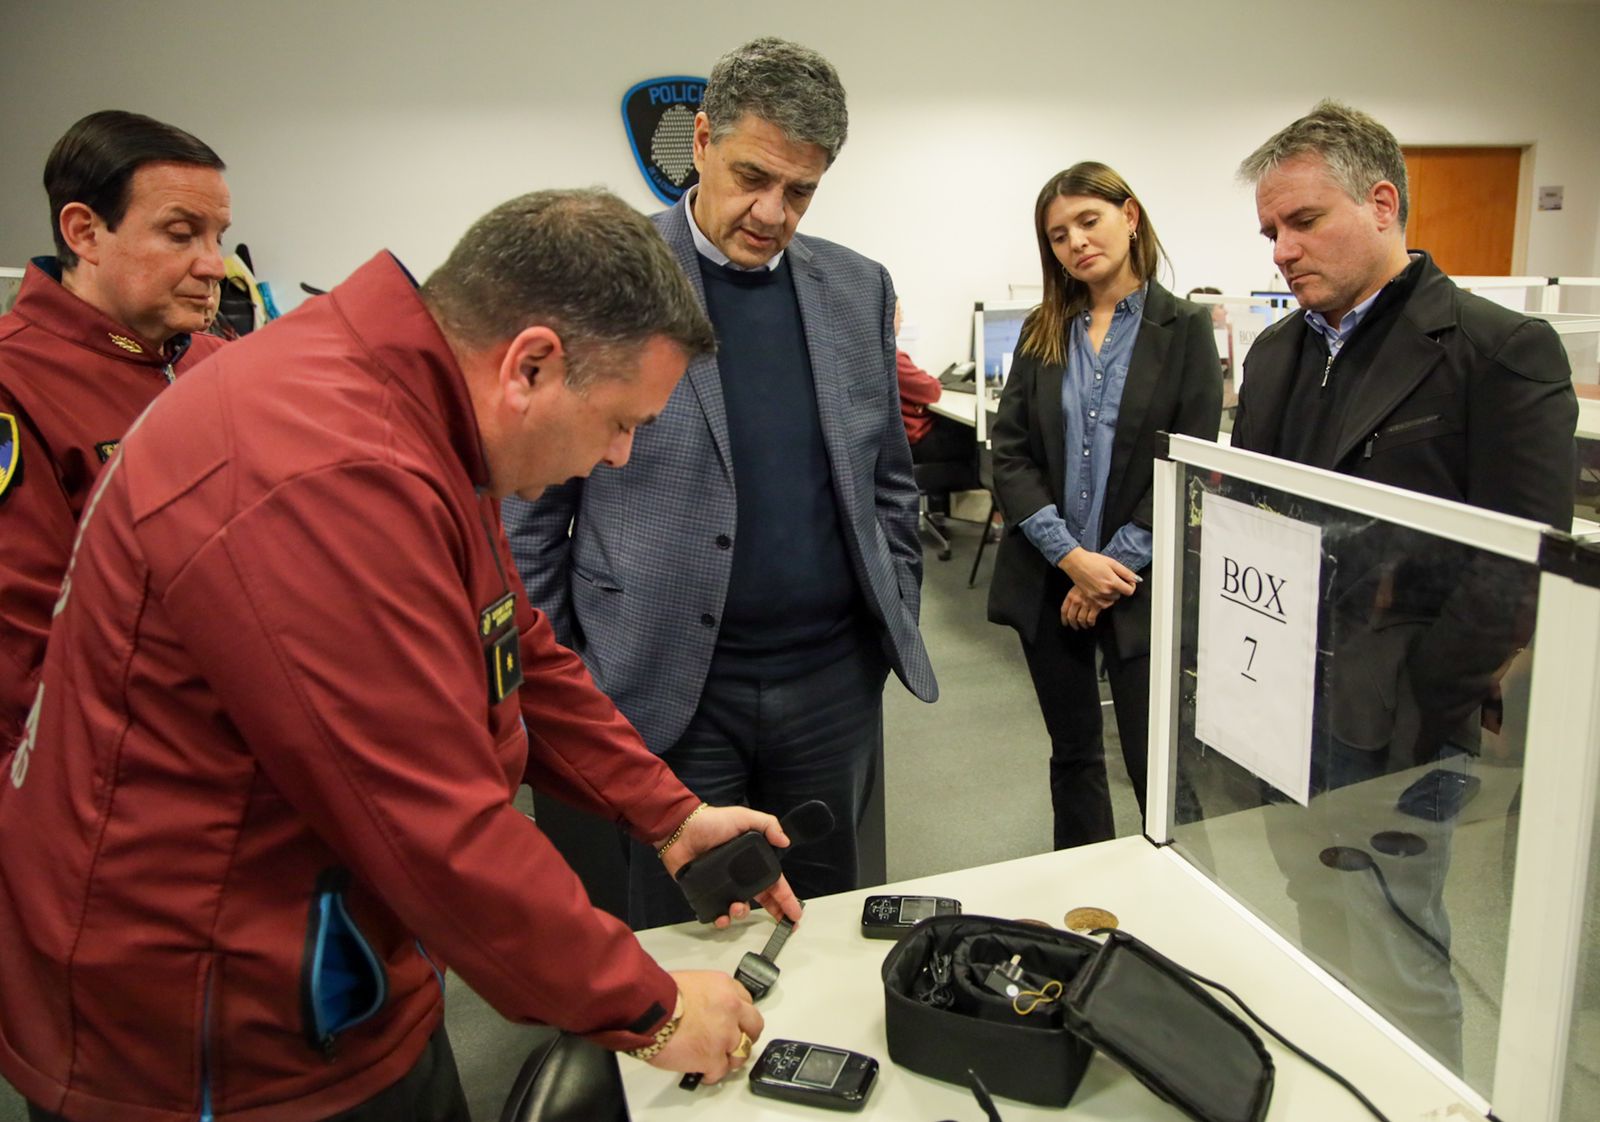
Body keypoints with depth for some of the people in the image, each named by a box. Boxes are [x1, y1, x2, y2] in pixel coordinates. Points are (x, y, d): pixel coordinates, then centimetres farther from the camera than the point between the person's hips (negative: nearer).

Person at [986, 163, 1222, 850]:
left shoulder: (1184, 329, 0)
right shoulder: (1043, 333, 8)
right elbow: (1009, 452, -1)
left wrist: (1113, 567, -12)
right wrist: (1072, 557, -12)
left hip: (1139, 584, -3)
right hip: (1047, 580, 4)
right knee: (1073, 754, 15)